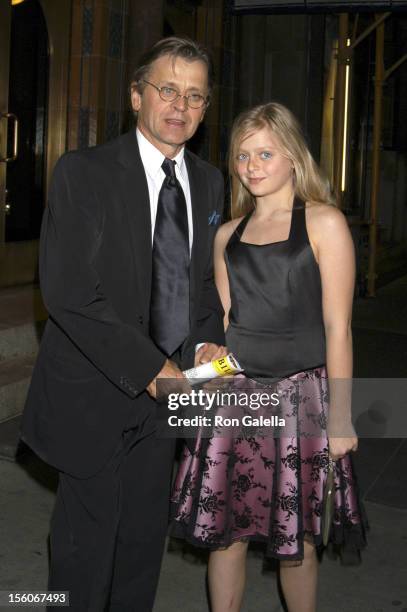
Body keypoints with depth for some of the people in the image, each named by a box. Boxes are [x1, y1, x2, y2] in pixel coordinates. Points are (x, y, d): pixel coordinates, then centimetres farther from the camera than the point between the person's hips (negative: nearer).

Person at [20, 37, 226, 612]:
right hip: (95, 392, -5)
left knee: (146, 536, 18)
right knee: (86, 540, 8)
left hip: (166, 390, 5)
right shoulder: (84, 172, -12)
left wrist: (207, 341, -5)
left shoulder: (210, 182, 7)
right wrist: (150, 368, -22)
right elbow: (69, 292, -20)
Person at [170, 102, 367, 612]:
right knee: (221, 529, 8)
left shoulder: (324, 223, -3)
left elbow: (337, 326, -6)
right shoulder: (228, 234, 11)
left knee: (294, 539, 8)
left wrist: (340, 415, -7)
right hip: (235, 392, 4)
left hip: (299, 395, -4)